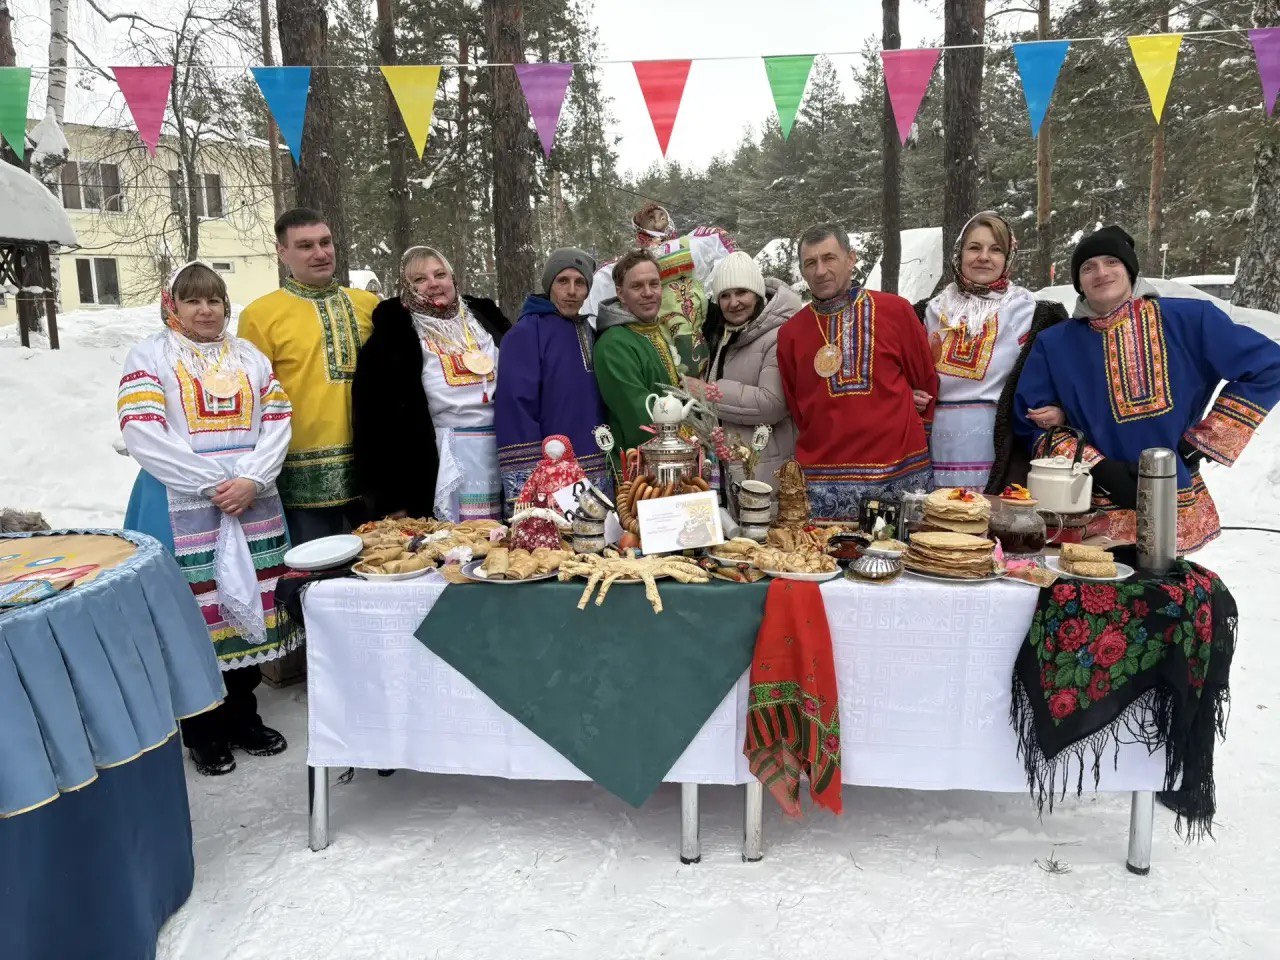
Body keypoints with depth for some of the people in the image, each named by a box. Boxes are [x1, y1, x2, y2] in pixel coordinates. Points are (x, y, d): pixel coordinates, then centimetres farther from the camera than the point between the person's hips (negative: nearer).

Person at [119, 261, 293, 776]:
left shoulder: (250, 356, 14)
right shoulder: (149, 356, 2)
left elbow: (276, 423, 6)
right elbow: (142, 434, -10)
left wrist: (251, 480, -10)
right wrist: (213, 483, -14)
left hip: (252, 503, 4)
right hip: (182, 508, -4)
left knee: (249, 606, 8)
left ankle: (243, 717, 23)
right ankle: (202, 732, 15)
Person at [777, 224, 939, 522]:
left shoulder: (895, 310, 3)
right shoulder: (790, 333, 7)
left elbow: (926, 380, 12)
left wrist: (907, 429, 14)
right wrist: (829, 444, 7)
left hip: (901, 474, 0)